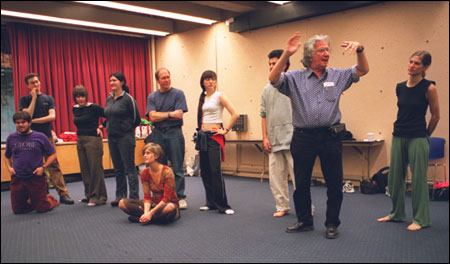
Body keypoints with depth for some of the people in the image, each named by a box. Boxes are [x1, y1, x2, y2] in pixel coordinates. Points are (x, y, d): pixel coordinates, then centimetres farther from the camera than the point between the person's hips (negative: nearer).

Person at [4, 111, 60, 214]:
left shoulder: (40, 137, -2)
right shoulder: (11, 138, 6)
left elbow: (52, 154, 3)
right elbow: (7, 156, 22)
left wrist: (43, 167, -11)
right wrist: (9, 167, 3)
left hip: (36, 178, -3)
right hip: (17, 179, 3)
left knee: (42, 208, 0)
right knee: (17, 210, 9)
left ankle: (50, 199, 32)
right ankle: (29, 201, 37)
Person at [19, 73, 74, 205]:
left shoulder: (48, 98, 11)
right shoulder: (25, 99, 9)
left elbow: (52, 116, -1)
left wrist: (33, 121, -6)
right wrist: (34, 98, -5)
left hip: (47, 136, 0)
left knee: (54, 165, -5)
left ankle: (63, 194, -6)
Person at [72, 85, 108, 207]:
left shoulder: (94, 108, -10)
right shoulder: (75, 109, 10)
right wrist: (80, 133, 12)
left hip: (93, 140, -7)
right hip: (80, 141, 7)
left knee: (95, 169, -4)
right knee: (84, 170, 11)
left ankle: (98, 197, 3)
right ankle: (89, 195, 23)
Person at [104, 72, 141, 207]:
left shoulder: (128, 98, -9)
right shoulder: (109, 99, 11)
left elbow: (136, 119, -5)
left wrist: (126, 129, 4)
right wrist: (103, 125, 13)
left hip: (125, 138, -7)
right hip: (112, 138, 7)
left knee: (129, 169, -2)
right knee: (118, 169, 12)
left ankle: (134, 198, 4)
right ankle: (120, 196, 21)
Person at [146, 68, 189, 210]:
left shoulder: (178, 94, 1)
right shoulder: (152, 97, 10)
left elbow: (179, 116, -9)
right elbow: (152, 117, -4)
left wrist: (160, 115, -5)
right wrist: (170, 114, -11)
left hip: (174, 133, -3)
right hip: (158, 134, 3)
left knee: (177, 168, -1)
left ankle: (180, 197, 7)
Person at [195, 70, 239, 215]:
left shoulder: (219, 96, -6)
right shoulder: (203, 97, 14)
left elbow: (235, 115, -14)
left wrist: (226, 130, -10)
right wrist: (200, 132, 16)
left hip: (214, 137, -7)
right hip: (203, 136, 7)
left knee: (216, 172, -10)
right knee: (205, 171, 8)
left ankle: (222, 205, -2)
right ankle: (211, 202, 19)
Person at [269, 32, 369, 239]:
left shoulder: (337, 76, 10)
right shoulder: (295, 78, 3)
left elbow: (363, 70, 10)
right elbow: (274, 79, -11)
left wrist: (359, 50, -9)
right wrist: (286, 54, -20)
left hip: (330, 137, 1)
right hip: (303, 138, -1)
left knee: (335, 184, 5)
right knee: (301, 183, 10)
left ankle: (332, 224, 22)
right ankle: (304, 221, 28)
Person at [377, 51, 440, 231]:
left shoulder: (429, 88, -8)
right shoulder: (400, 87, 6)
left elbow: (435, 116, 1)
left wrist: (424, 136, 11)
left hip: (418, 139, -5)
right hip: (398, 137, 6)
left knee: (418, 179, 1)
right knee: (394, 177, 11)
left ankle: (420, 219, 15)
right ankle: (396, 213, 28)